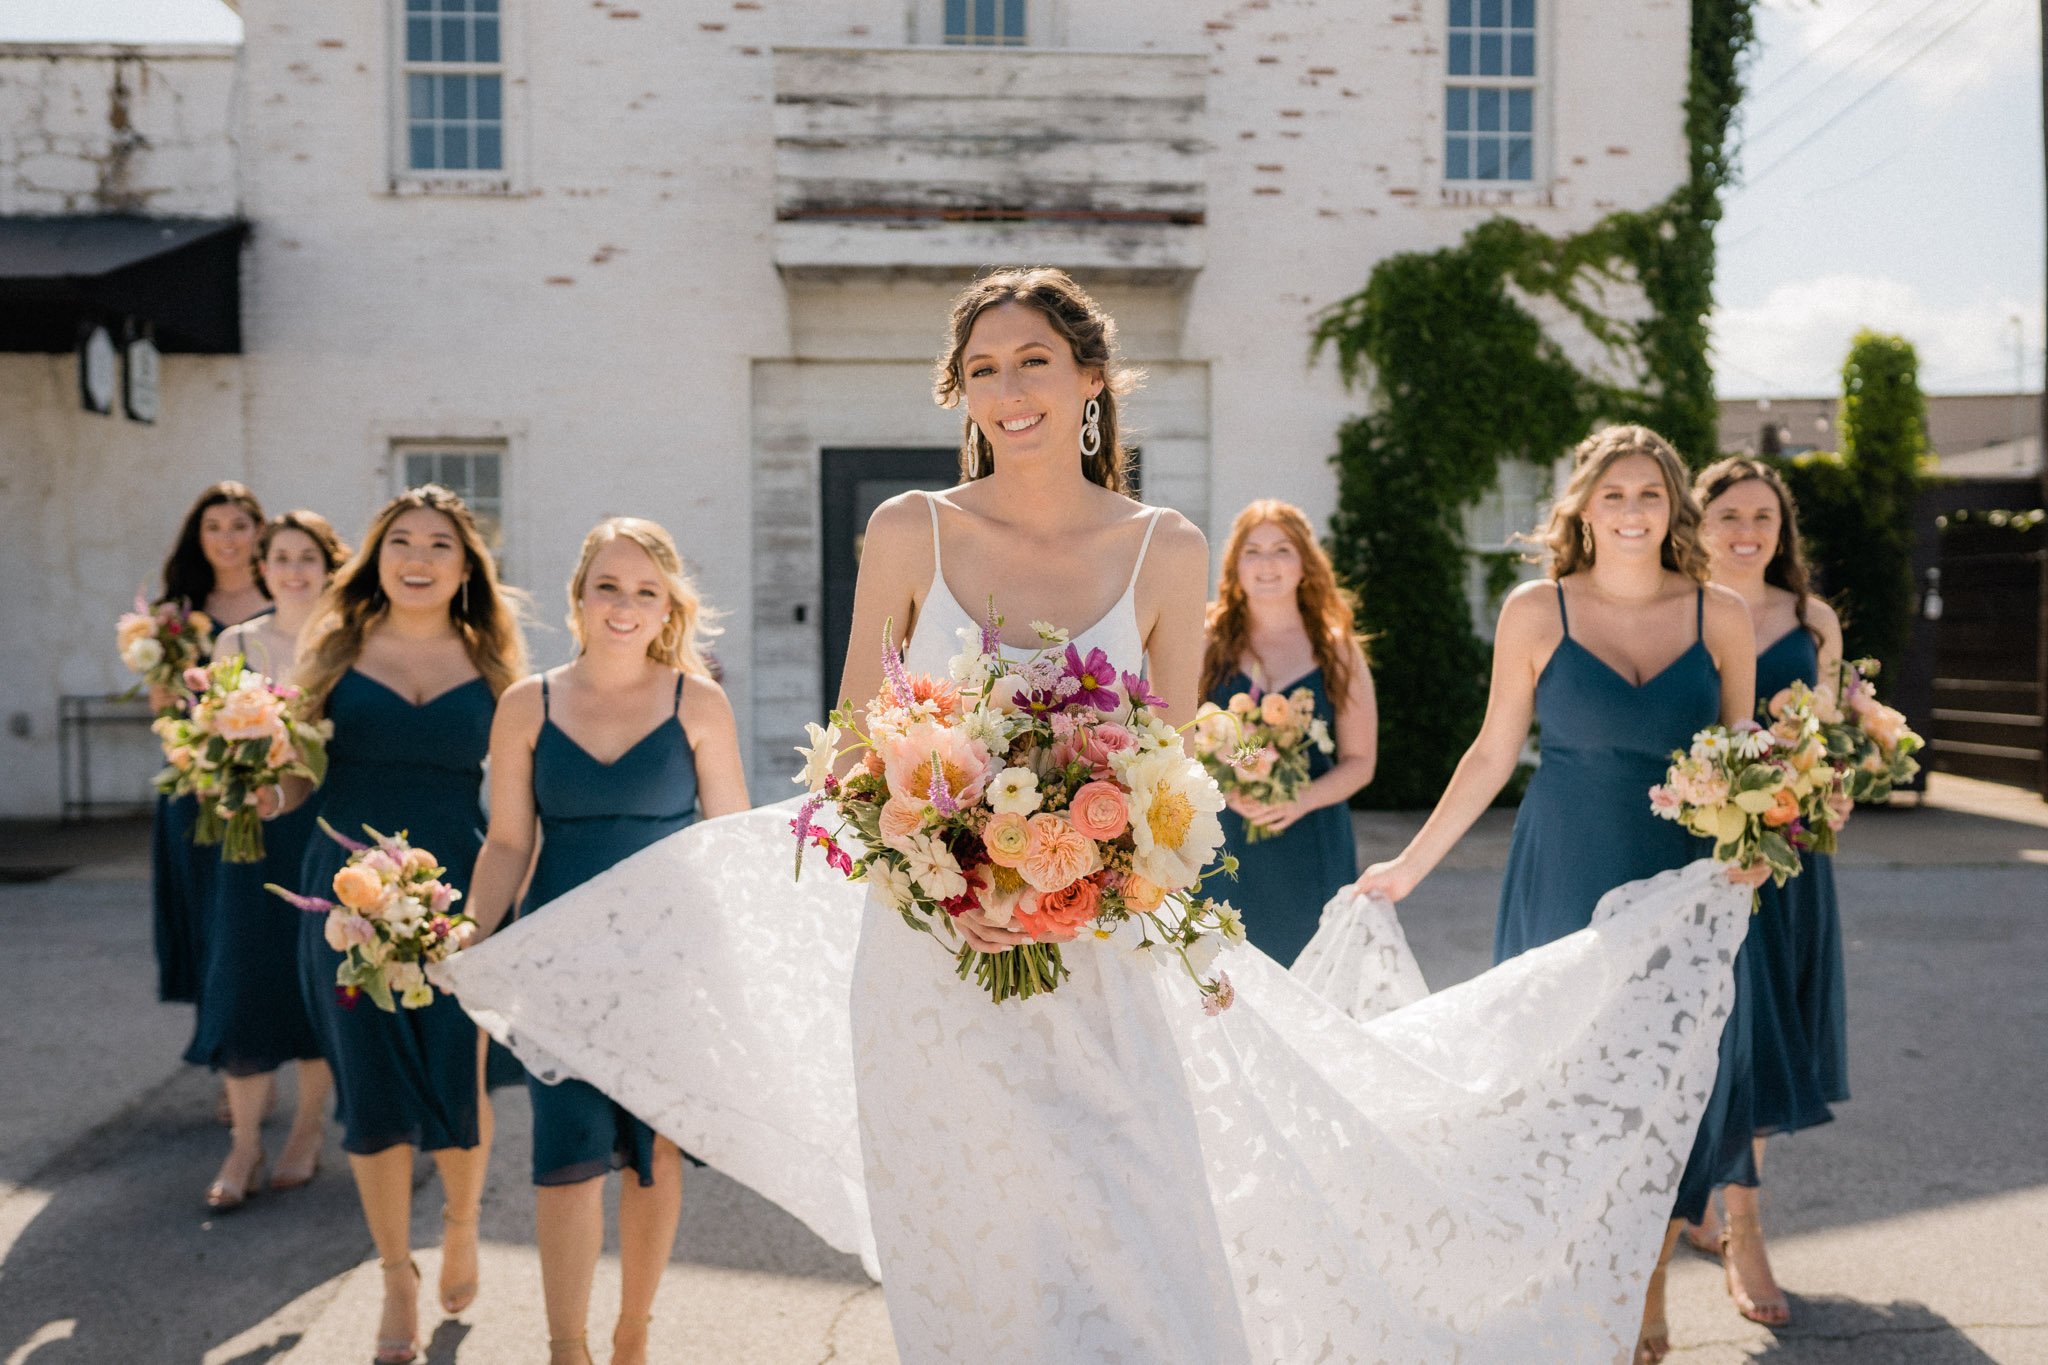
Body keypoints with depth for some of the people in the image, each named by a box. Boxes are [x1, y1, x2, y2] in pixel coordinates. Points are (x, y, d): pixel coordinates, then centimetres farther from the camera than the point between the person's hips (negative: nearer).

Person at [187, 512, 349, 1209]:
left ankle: (307, 1131, 19)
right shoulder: (236, 643, 7)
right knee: (245, 976, -2)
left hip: (328, 826, -1)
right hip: (255, 827, 2)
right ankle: (244, 1145, 8)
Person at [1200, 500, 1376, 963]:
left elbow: (1359, 761, 6)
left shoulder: (1337, 652, 7)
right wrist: (1226, 790, -15)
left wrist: (1301, 801, -11)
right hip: (1223, 844, -1)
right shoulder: (1208, 644, 4)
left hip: (1310, 849, 1)